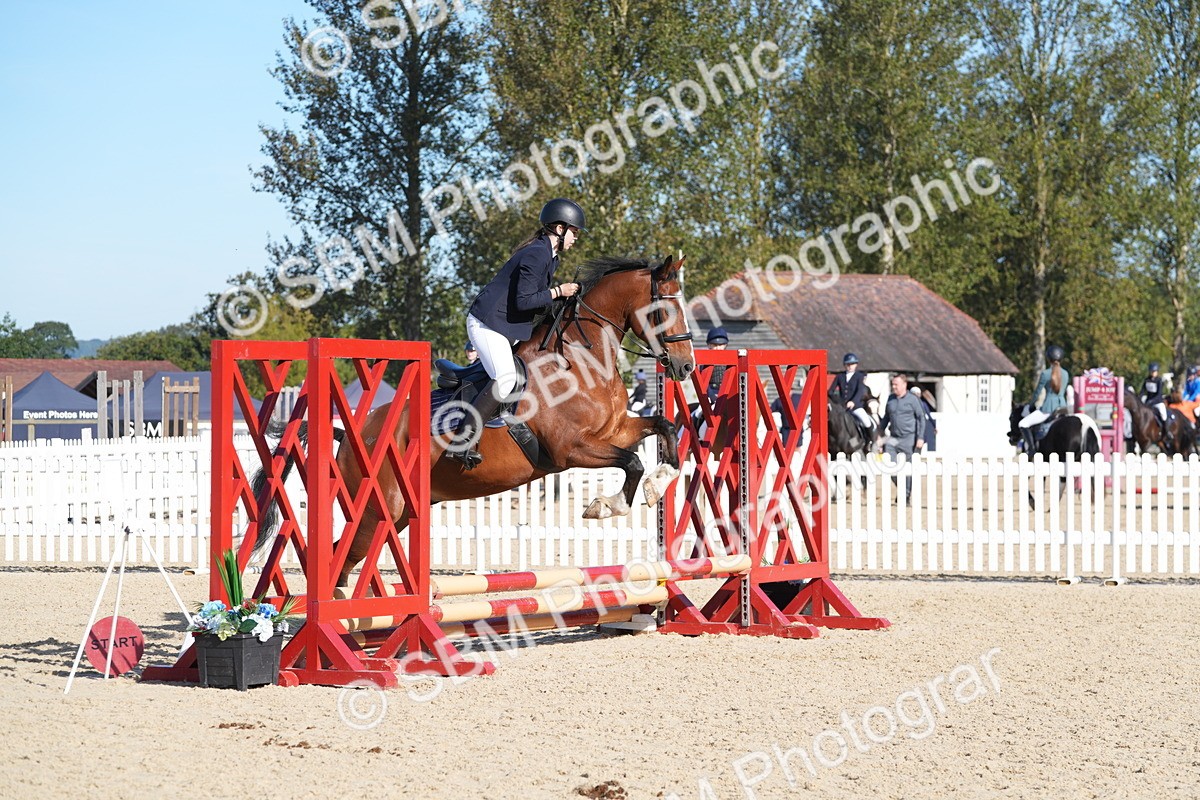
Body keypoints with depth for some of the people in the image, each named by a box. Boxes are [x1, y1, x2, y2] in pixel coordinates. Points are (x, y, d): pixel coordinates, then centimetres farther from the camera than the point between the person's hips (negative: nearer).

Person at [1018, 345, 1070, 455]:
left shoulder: (1045, 373, -9)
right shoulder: (1066, 374, 7)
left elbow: (1037, 392, -3)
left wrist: (1031, 405, 14)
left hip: (1048, 408, -6)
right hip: (1062, 407, 6)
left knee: (1023, 424, 0)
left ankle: (1031, 448, -9)